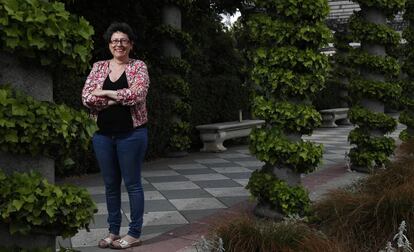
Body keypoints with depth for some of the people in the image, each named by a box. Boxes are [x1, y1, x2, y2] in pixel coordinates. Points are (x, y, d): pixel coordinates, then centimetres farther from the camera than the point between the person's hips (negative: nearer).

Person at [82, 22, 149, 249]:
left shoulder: (138, 67, -2)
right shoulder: (98, 67, 7)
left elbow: (137, 94, -19)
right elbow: (86, 97, -5)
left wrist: (105, 93, -12)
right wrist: (119, 99, -14)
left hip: (131, 134, -4)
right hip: (103, 135, 4)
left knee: (132, 184, 4)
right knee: (110, 185, 12)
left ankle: (134, 234, 14)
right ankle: (113, 231, 24)